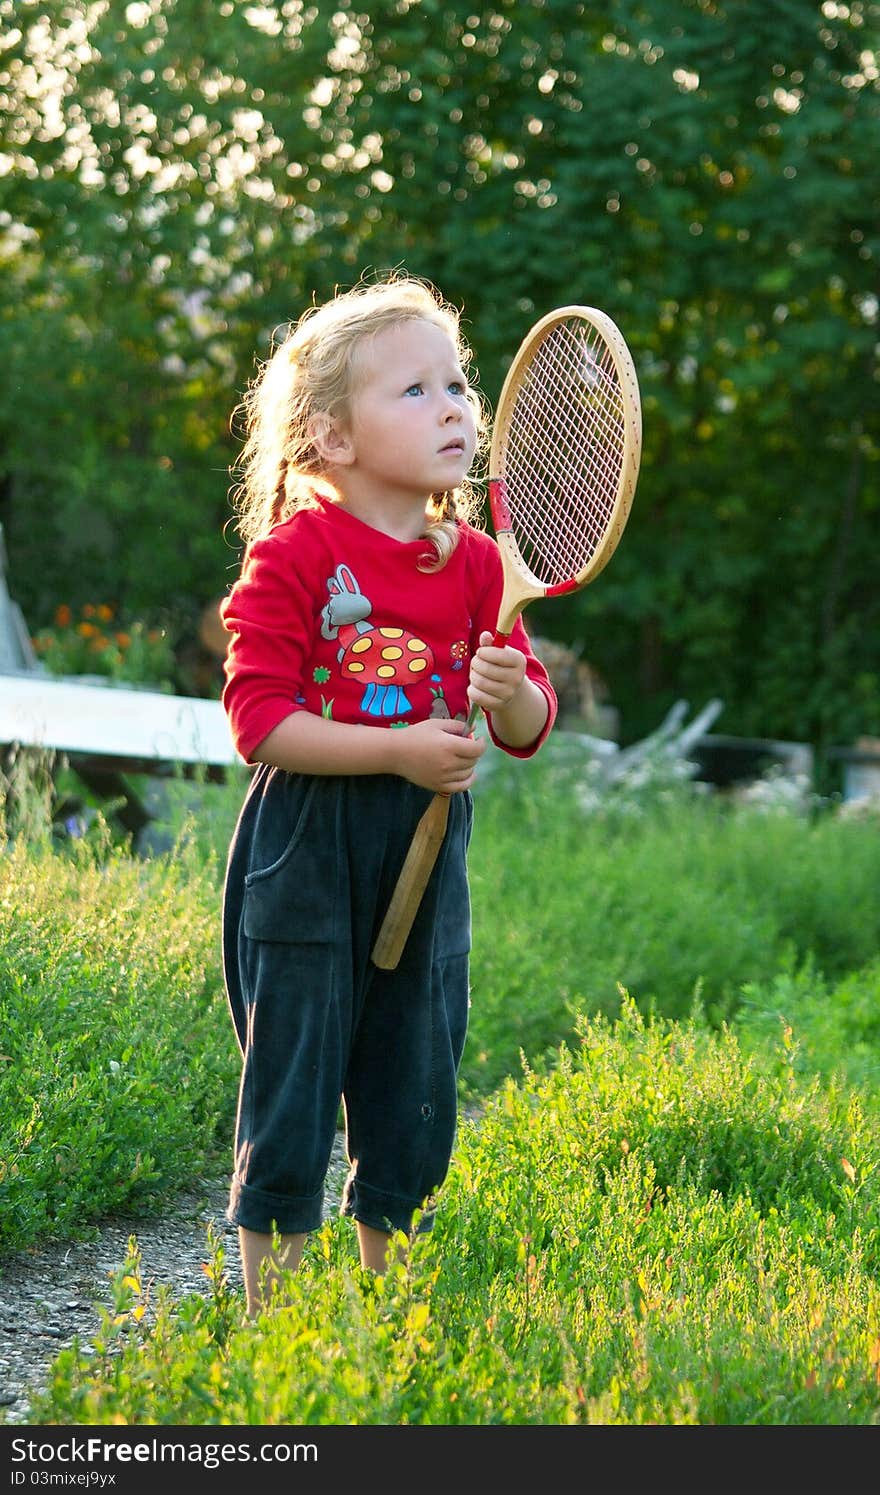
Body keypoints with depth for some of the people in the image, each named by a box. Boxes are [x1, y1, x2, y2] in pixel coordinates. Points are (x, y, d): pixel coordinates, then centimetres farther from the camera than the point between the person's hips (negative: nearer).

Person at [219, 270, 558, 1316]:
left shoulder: (477, 563, 7)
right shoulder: (290, 557, -10)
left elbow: (532, 726, 11)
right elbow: (257, 720, -14)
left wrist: (513, 698, -13)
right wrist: (399, 749, -20)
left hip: (427, 855, 6)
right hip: (307, 852, -5)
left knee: (416, 1096, 12)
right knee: (291, 1091, -1)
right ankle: (270, 1311, 12)